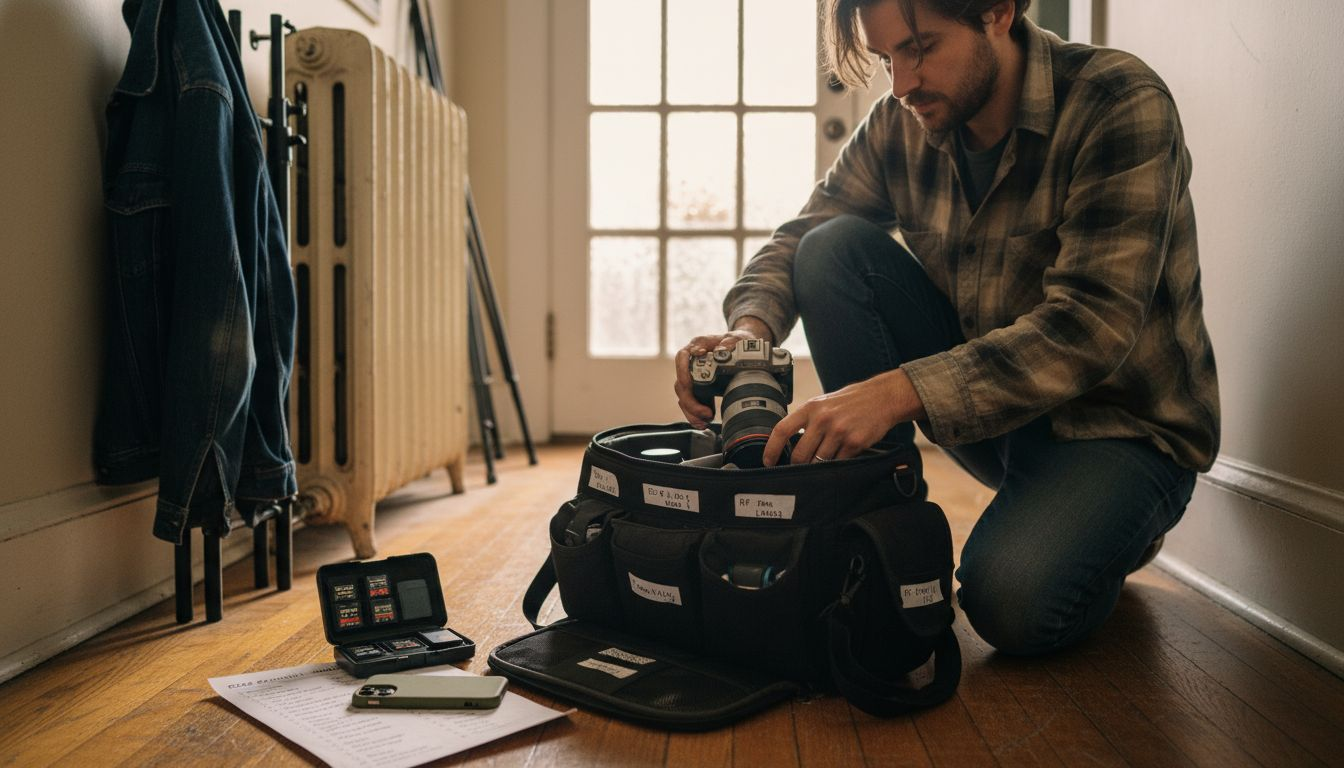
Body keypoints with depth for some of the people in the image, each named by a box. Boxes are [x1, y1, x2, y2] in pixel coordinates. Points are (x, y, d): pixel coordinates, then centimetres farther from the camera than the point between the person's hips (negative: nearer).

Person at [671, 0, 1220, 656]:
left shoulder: (1121, 104, -21)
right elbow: (797, 237, -1)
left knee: (1011, 601, -32)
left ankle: (1107, 529, 5)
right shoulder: (901, 123, -4)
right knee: (833, 248, -14)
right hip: (985, 404, 5)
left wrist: (900, 391, -42)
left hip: (1116, 418, -4)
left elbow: (1093, 326, -30)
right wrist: (750, 326, -26)